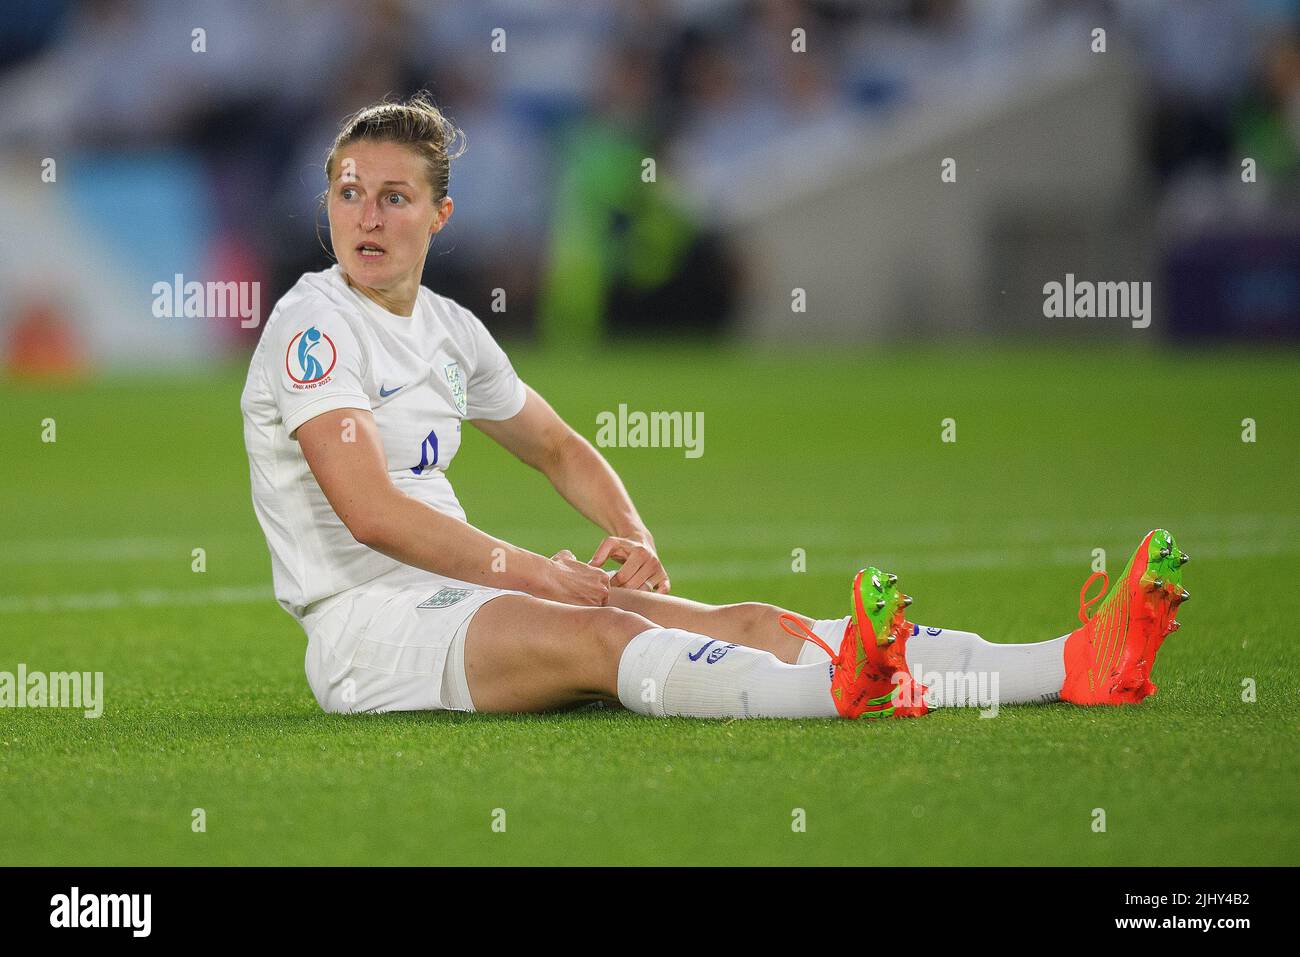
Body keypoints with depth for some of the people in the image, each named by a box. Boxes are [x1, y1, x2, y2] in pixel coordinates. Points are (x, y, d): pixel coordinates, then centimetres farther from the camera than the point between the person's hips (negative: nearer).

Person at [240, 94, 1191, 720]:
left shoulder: (446, 329, 16)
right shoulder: (315, 323, -9)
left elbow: (559, 448, 28)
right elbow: (370, 510, -20)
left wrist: (636, 537, 8)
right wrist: (536, 574, -17)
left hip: (464, 592, 8)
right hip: (367, 626, -8)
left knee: (755, 624, -8)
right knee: (597, 635, -37)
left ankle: (1076, 666, -19)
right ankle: (841, 692, -66)